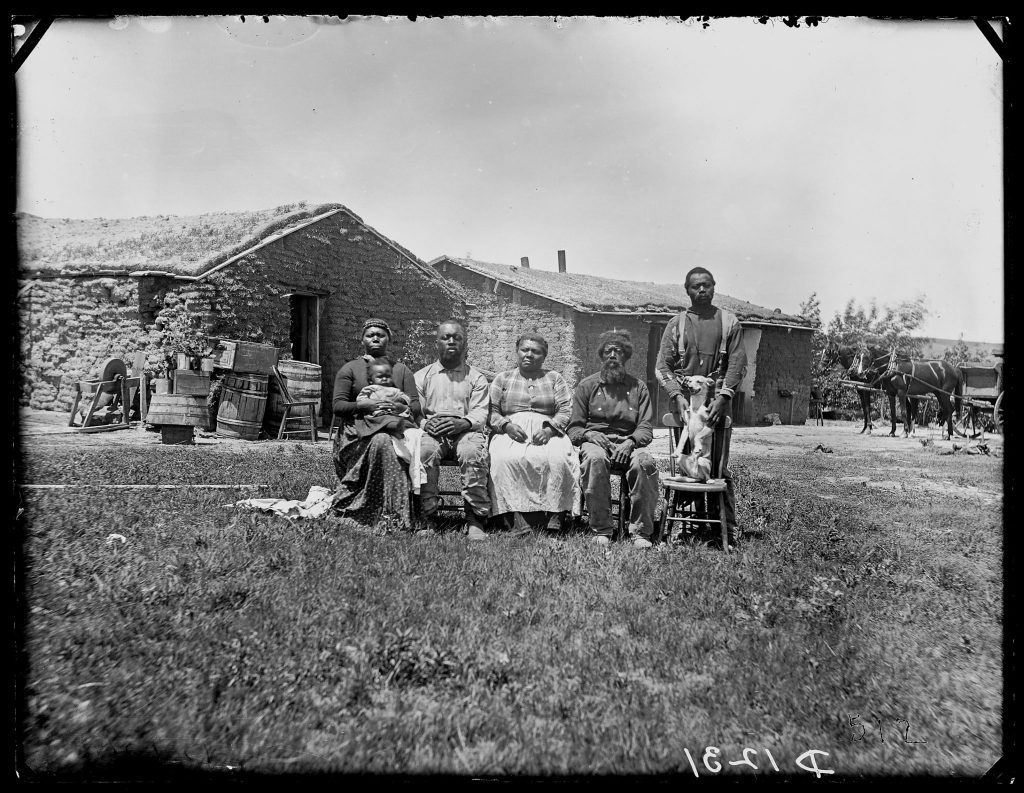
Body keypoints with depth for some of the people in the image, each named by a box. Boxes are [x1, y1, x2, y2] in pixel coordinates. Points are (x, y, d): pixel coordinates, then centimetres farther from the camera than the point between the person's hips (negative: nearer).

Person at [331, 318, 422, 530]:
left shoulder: (401, 370, 22)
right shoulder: (349, 369, 16)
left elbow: (416, 408, 10)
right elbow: (338, 406, 3)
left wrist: (399, 407, -13)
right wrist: (365, 405, -12)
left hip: (395, 429, 2)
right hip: (359, 431, -1)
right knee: (382, 443, -37)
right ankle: (395, 515, -34)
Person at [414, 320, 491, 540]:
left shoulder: (476, 378, 18)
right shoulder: (422, 376, 20)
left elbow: (480, 412, 4)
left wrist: (463, 423, -19)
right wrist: (425, 423, -13)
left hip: (465, 429, 0)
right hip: (431, 430, 1)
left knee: (472, 452, -36)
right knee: (424, 451, -35)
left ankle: (475, 521, -30)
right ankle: (428, 519, -29)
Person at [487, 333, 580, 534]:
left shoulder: (554, 379, 20)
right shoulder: (502, 378, 21)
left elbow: (565, 410, 7)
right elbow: (491, 412, 11)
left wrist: (549, 430, -12)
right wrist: (507, 426, -10)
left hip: (546, 431, 0)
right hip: (511, 432, 0)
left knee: (556, 458, -36)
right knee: (505, 459, -36)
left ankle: (552, 517, -33)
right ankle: (514, 518, -35)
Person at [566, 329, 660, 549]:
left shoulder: (637, 387, 17)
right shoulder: (587, 386, 15)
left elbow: (646, 428, 8)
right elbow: (573, 428, 10)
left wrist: (631, 441, -13)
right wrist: (589, 434, -13)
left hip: (628, 443, 1)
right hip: (596, 441, -1)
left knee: (644, 461, -34)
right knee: (595, 458, -38)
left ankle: (641, 531, -25)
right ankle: (601, 530, -30)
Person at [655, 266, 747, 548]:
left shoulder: (729, 322, 9)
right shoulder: (676, 324, 10)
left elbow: (738, 364, 2)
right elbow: (662, 366, 6)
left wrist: (722, 397, -11)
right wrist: (677, 395, -10)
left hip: (717, 404, -1)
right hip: (684, 403, 1)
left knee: (719, 468, -2)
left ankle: (728, 528, 5)